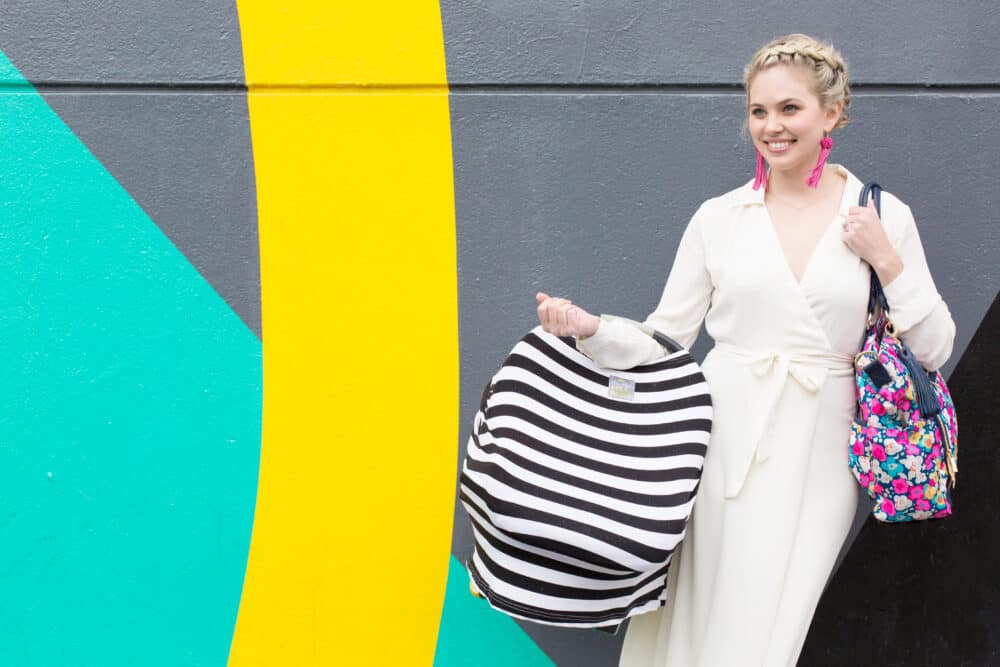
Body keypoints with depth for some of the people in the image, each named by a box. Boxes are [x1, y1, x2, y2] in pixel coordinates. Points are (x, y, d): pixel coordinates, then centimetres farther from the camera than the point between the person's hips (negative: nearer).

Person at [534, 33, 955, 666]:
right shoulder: (719, 217, 4)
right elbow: (663, 341, 4)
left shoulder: (884, 216, 3)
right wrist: (590, 328, -12)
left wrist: (886, 261, -8)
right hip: (723, 442, 1)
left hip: (816, 456, 0)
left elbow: (934, 350, 4)